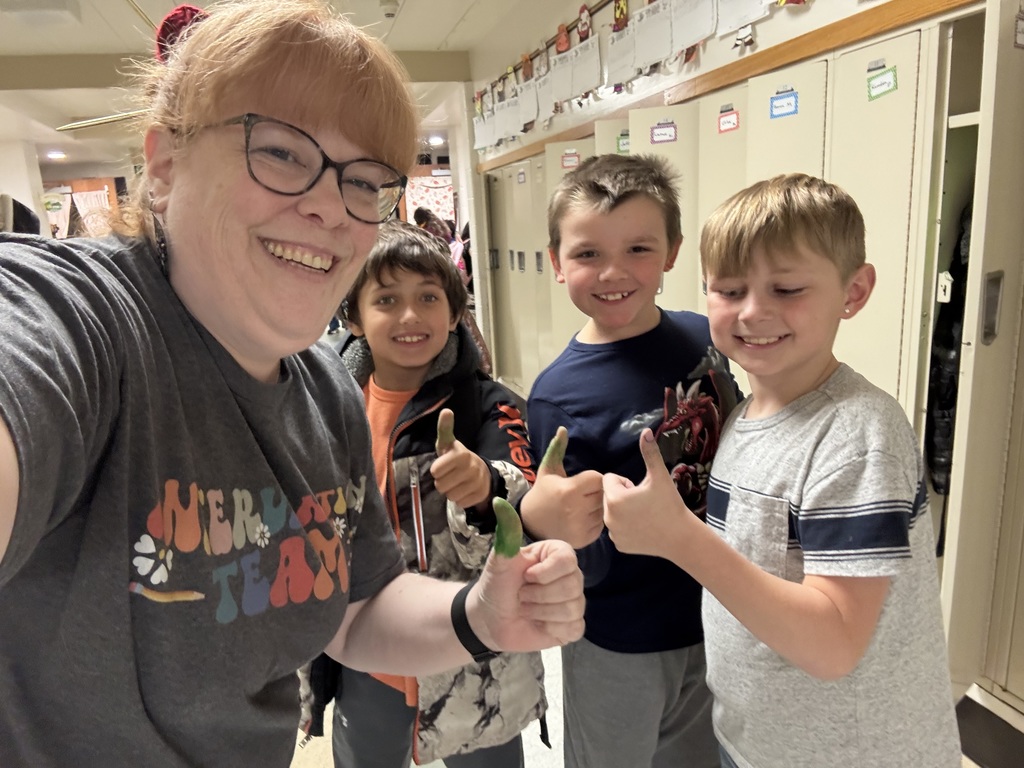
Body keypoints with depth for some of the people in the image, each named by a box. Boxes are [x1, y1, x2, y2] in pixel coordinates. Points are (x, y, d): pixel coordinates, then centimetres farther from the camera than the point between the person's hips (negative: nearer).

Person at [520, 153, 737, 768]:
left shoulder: (703, 337, -9)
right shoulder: (558, 395, -21)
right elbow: (589, 567, -20)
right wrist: (542, 524, -39)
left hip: (720, 620, 4)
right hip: (619, 651, -4)